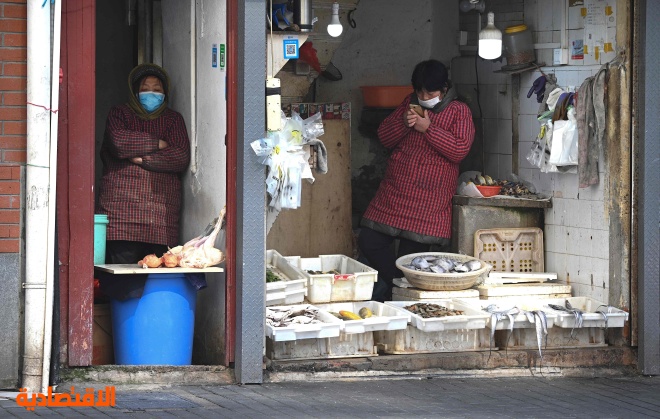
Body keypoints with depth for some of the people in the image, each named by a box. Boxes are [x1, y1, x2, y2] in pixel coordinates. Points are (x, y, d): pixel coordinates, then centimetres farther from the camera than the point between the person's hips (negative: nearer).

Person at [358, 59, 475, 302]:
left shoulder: (459, 111, -1)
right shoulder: (410, 104, 14)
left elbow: (459, 150, -14)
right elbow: (384, 137, 12)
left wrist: (428, 129, -16)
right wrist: (404, 123, -8)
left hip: (429, 199, -5)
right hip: (393, 192, 5)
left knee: (411, 253, -3)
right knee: (369, 242, -1)